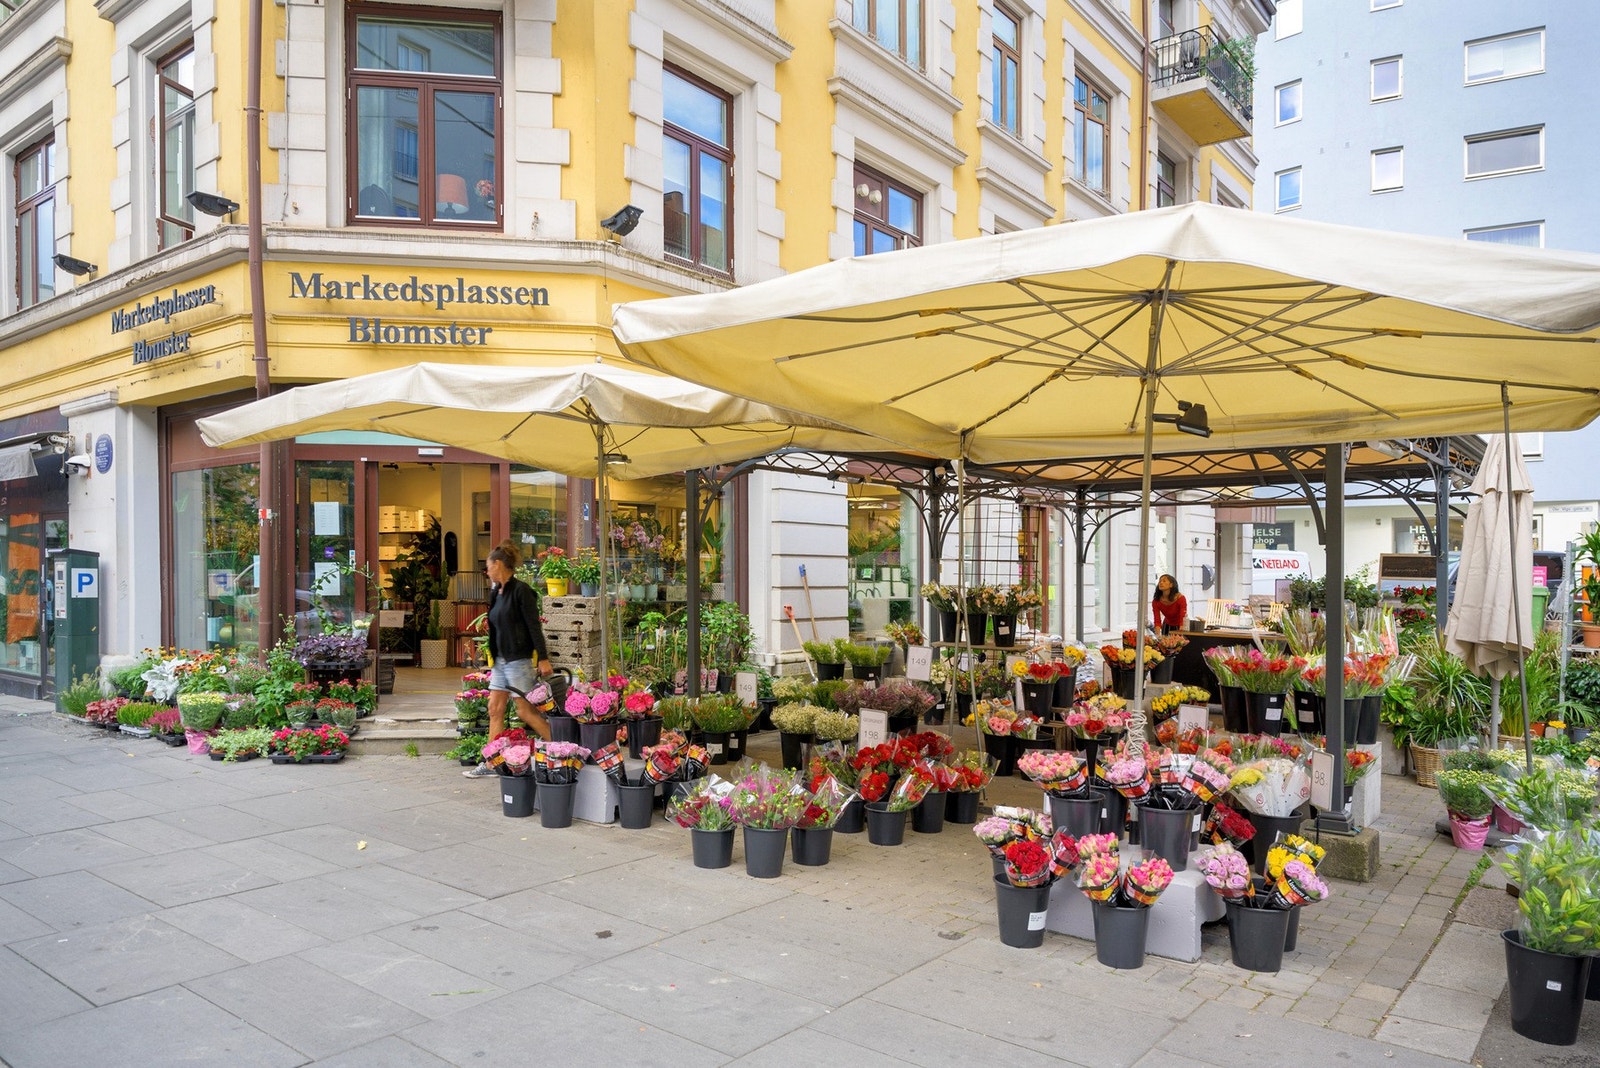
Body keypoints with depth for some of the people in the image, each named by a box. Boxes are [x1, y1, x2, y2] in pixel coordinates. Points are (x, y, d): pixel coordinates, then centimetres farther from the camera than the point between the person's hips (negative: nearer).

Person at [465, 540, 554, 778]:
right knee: (495, 710, 8)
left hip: (520, 659, -9)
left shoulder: (520, 590, -13)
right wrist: (492, 656, 17)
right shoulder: (496, 592, 13)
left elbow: (534, 626, -16)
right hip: (500, 660, 9)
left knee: (525, 712, -6)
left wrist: (543, 658, -19)